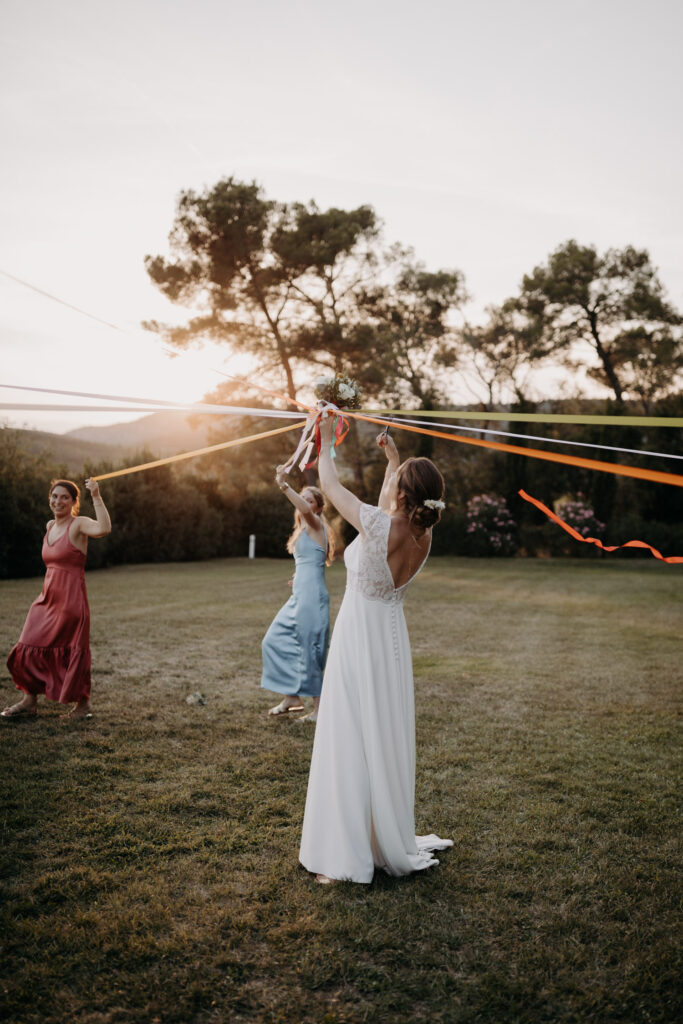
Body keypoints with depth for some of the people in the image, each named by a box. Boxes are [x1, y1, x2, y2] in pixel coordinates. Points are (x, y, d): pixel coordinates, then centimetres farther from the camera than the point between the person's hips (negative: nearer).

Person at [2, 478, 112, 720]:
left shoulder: (78, 524, -11)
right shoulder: (50, 526, 12)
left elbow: (104, 528, -33)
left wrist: (96, 497, -32)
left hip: (71, 599, -8)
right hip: (47, 598, 8)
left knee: (72, 653, 2)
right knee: (30, 649, 10)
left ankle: (83, 704, 19)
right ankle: (29, 702, 23)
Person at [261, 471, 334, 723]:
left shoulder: (316, 525, -8)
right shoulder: (303, 530, 18)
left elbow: (306, 511, -31)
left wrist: (283, 486, -38)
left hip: (312, 597, -10)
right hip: (299, 598, 10)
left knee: (310, 650, -5)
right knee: (275, 641, 10)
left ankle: (320, 709, 5)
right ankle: (292, 697, 17)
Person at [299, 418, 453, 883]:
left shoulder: (378, 525, -23)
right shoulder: (423, 535, -5)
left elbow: (329, 483, -9)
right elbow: (392, 505, 18)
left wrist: (327, 439, 7)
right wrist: (393, 455, 29)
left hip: (359, 637, -6)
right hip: (392, 637, 6)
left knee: (352, 742, 0)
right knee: (388, 739, 16)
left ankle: (347, 857, 7)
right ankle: (392, 842, 31)